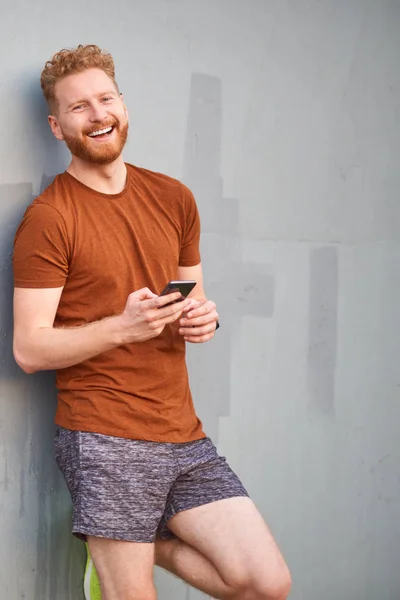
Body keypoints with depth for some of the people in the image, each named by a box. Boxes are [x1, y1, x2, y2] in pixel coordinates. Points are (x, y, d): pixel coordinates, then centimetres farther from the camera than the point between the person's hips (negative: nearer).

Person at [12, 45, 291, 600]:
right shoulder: (47, 218, -7)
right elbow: (29, 349, -9)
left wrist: (204, 317, 0)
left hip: (183, 434, 6)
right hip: (105, 440, -5)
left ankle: (145, 541, 20)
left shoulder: (174, 199, 12)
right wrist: (123, 327, -22)